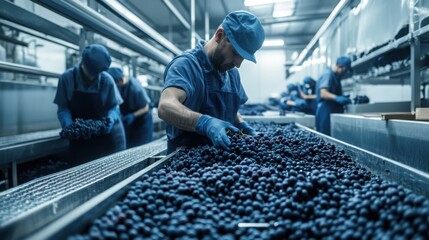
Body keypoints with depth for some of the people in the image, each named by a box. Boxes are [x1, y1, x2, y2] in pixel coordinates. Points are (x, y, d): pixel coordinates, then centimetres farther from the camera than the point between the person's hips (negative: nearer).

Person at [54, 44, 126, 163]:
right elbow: (63, 108, -6)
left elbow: (114, 107, -6)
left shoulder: (107, 80, -13)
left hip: (107, 133, 0)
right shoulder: (67, 78, -11)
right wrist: (69, 125, -23)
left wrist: (110, 119, -26)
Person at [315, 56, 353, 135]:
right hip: (327, 112, -10)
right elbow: (323, 94, -23)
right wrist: (336, 98, -38)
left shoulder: (336, 76, 20)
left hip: (334, 112, 10)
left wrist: (343, 98, 15)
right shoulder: (328, 75, -10)